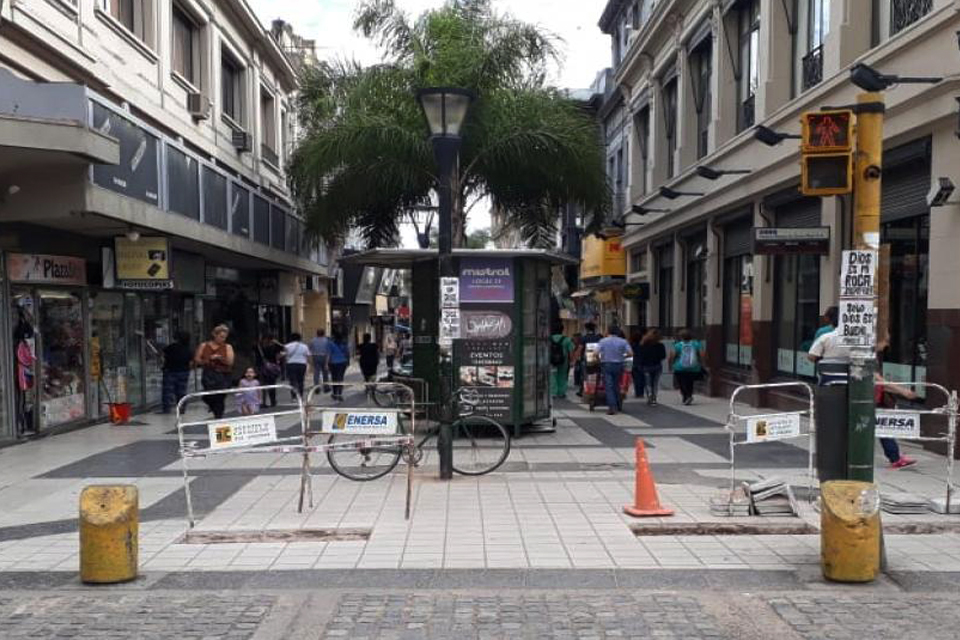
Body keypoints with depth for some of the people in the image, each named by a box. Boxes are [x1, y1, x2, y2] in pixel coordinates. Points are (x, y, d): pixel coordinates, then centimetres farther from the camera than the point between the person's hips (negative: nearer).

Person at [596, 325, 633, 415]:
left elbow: (596, 353, -10)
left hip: (606, 365, -2)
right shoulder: (623, 342, 2)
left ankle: (612, 407, -13)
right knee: (616, 385, 16)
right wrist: (622, 356, 12)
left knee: (609, 386, -3)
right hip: (618, 365, 2)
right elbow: (630, 353, -5)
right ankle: (617, 405, 23)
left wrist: (599, 359, 9)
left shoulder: (603, 341, -1)